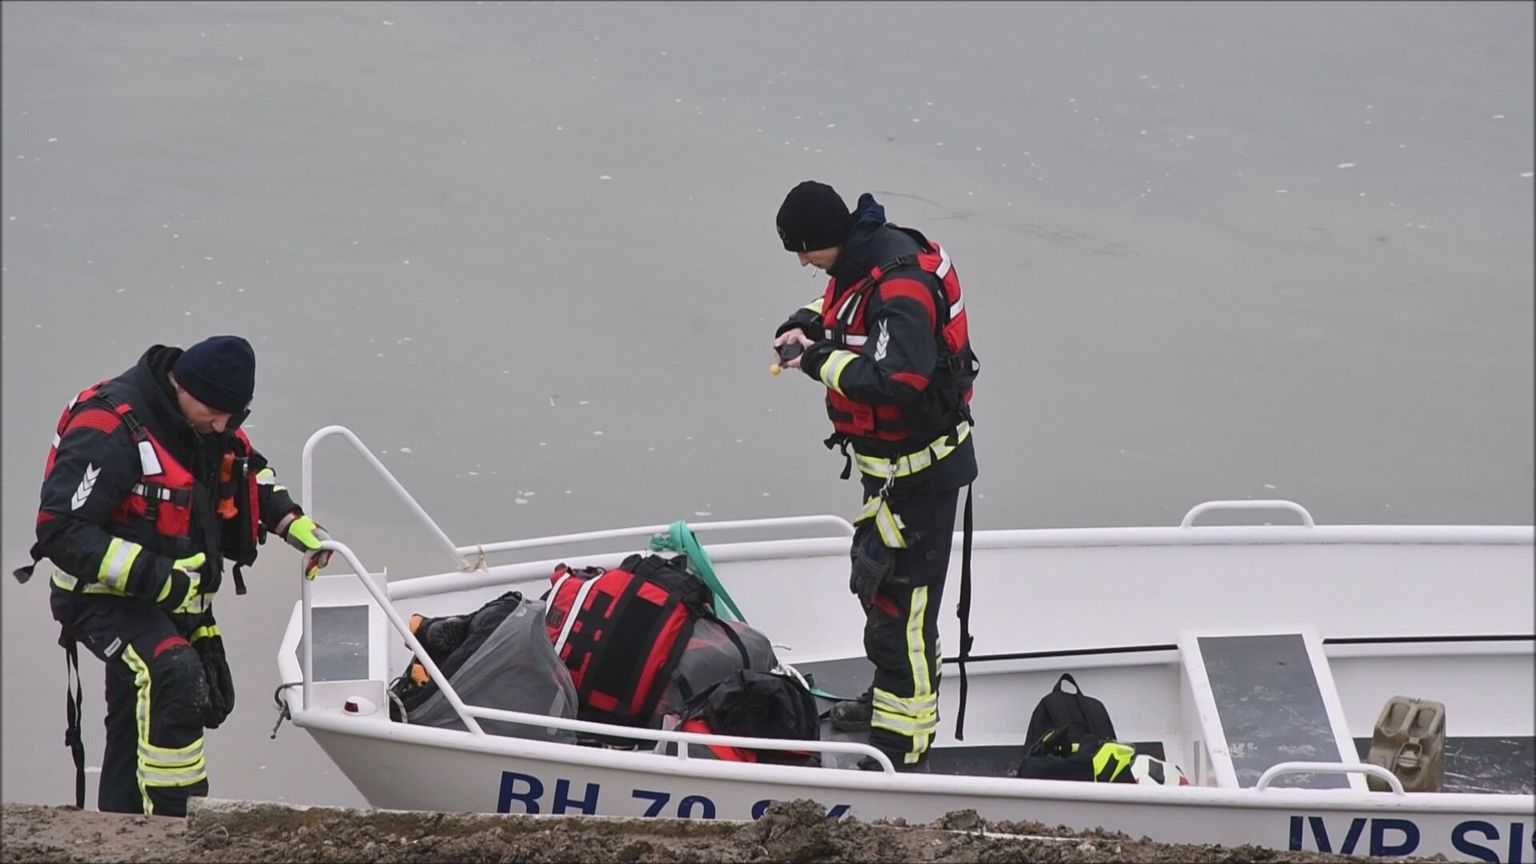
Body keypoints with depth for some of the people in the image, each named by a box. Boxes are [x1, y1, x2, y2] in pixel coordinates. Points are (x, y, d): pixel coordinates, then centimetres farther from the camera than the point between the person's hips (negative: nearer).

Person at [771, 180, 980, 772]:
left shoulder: (901, 286, -29)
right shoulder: (863, 259, 2)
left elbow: (898, 377, -40)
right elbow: (842, 306, 25)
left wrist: (819, 361, -29)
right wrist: (806, 325, 4)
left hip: (919, 471, -11)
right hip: (887, 461, 11)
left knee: (900, 600, -9)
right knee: (875, 576, 27)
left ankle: (903, 749, -6)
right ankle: (889, 699, 46)